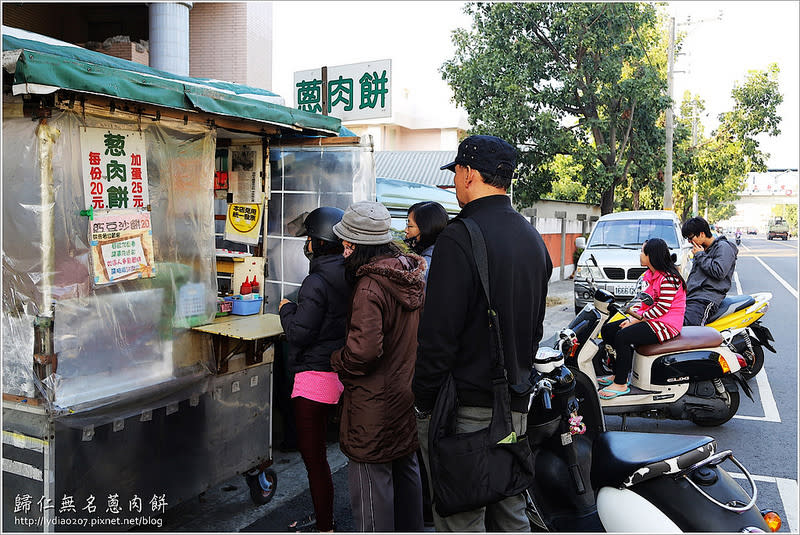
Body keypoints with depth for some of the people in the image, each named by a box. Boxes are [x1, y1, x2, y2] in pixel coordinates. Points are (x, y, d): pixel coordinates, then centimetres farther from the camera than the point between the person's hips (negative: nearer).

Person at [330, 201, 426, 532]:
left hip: (376, 402, -9)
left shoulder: (370, 286, -23)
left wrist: (338, 361, -13)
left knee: (371, 477, 5)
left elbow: (365, 349, -31)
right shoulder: (412, 276, 3)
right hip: (408, 390, 9)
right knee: (406, 470, 23)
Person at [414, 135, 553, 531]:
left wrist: (424, 401, -10)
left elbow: (438, 333, -20)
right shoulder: (533, 239, 12)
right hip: (516, 407, 9)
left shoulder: (459, 238, -17)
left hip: (466, 408, -8)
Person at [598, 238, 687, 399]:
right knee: (607, 330, 1)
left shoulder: (668, 278, -18)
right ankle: (619, 374, 5)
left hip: (666, 325, -10)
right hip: (649, 319, 10)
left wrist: (637, 320, -18)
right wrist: (634, 317, 1)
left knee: (623, 336, -28)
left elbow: (662, 307, -21)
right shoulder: (650, 275, 13)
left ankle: (620, 384, -19)